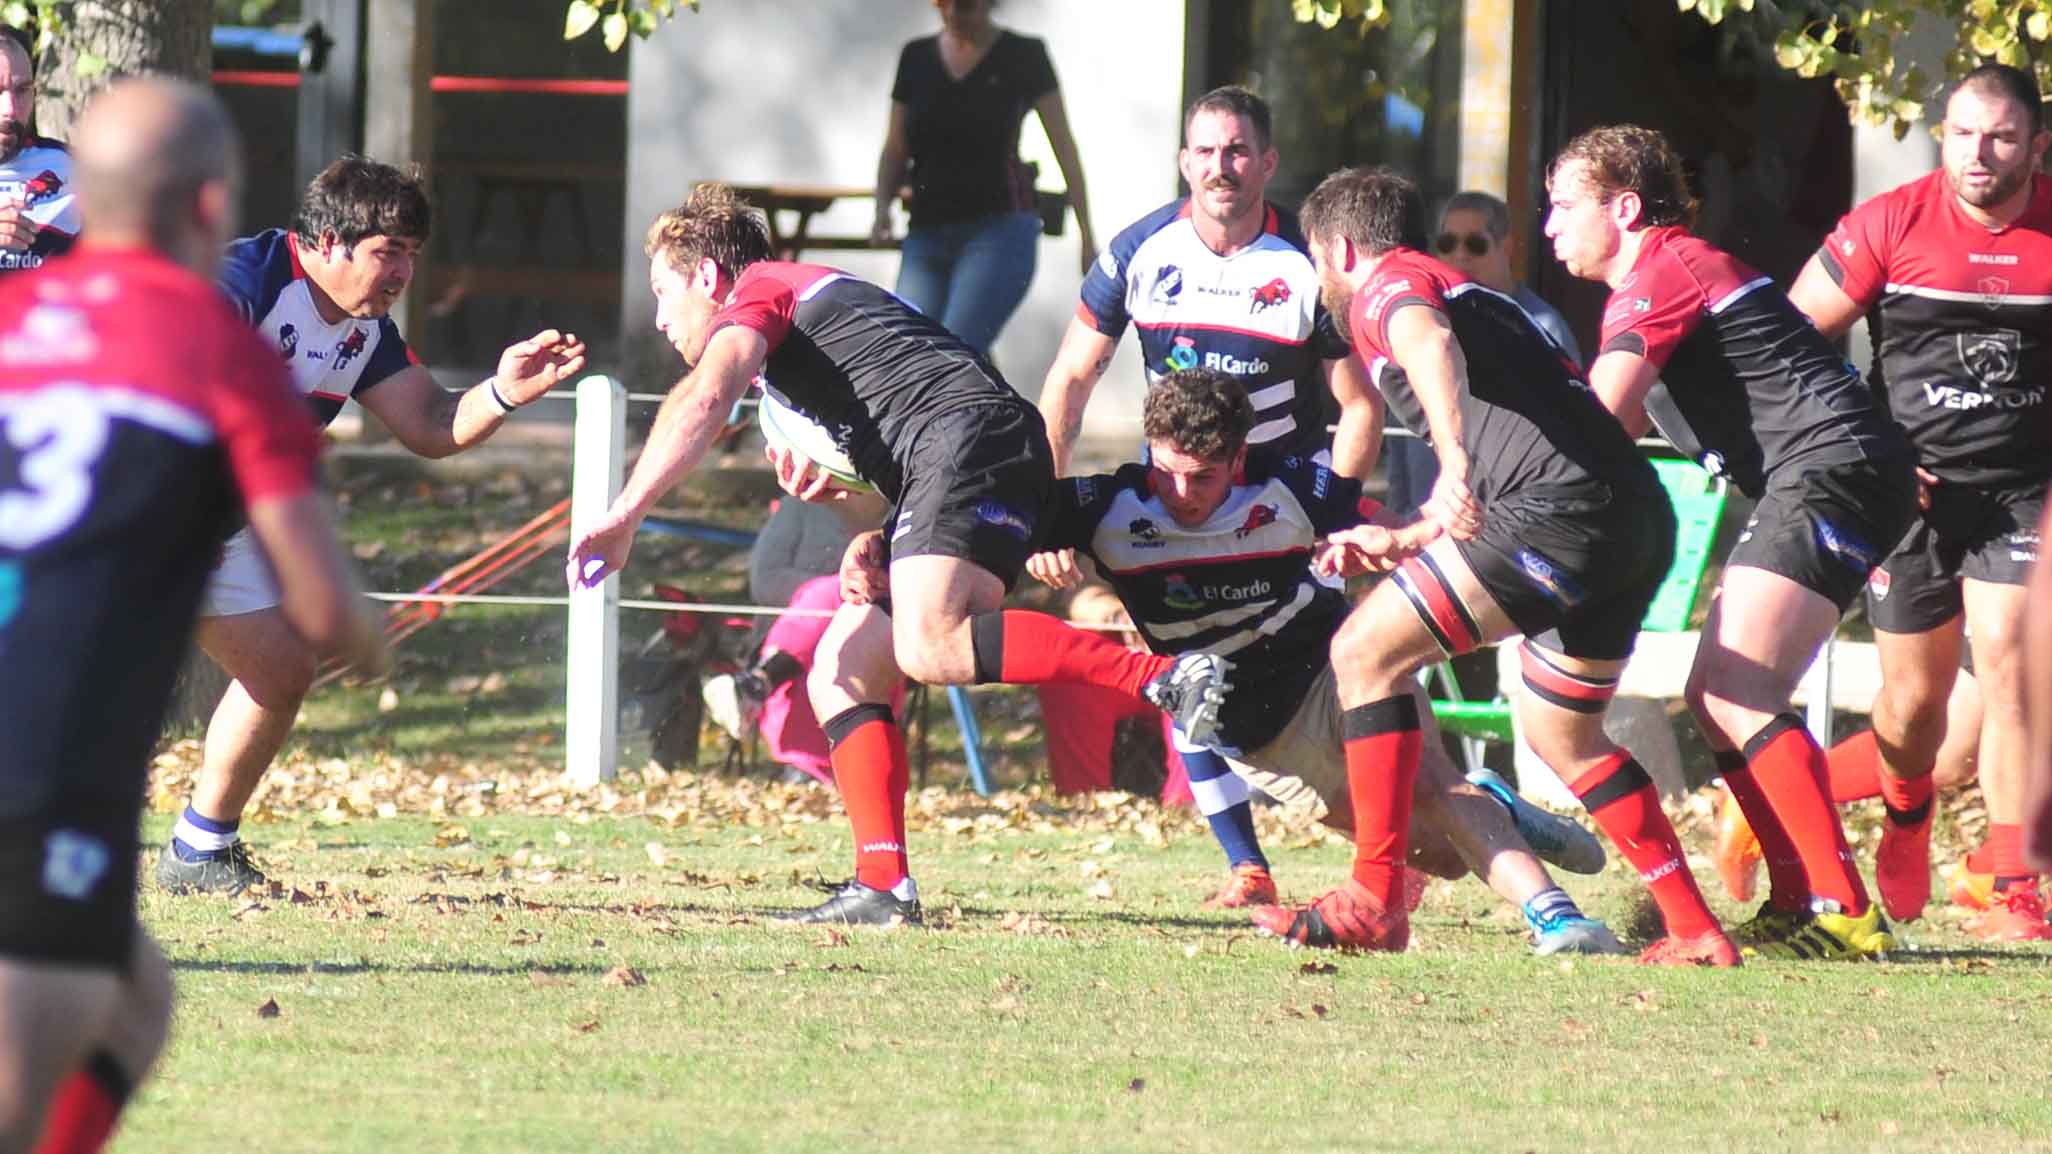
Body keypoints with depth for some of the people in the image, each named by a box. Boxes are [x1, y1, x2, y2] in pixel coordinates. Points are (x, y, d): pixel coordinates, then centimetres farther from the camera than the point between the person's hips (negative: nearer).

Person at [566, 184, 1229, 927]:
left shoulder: (757, 291, 8)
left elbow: (703, 399, -12)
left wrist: (622, 517, -16)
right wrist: (873, 545, 14)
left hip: (973, 431, -10)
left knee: (928, 647, -29)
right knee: (839, 677, 6)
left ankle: (1167, 675, -34)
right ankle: (883, 887, -4)